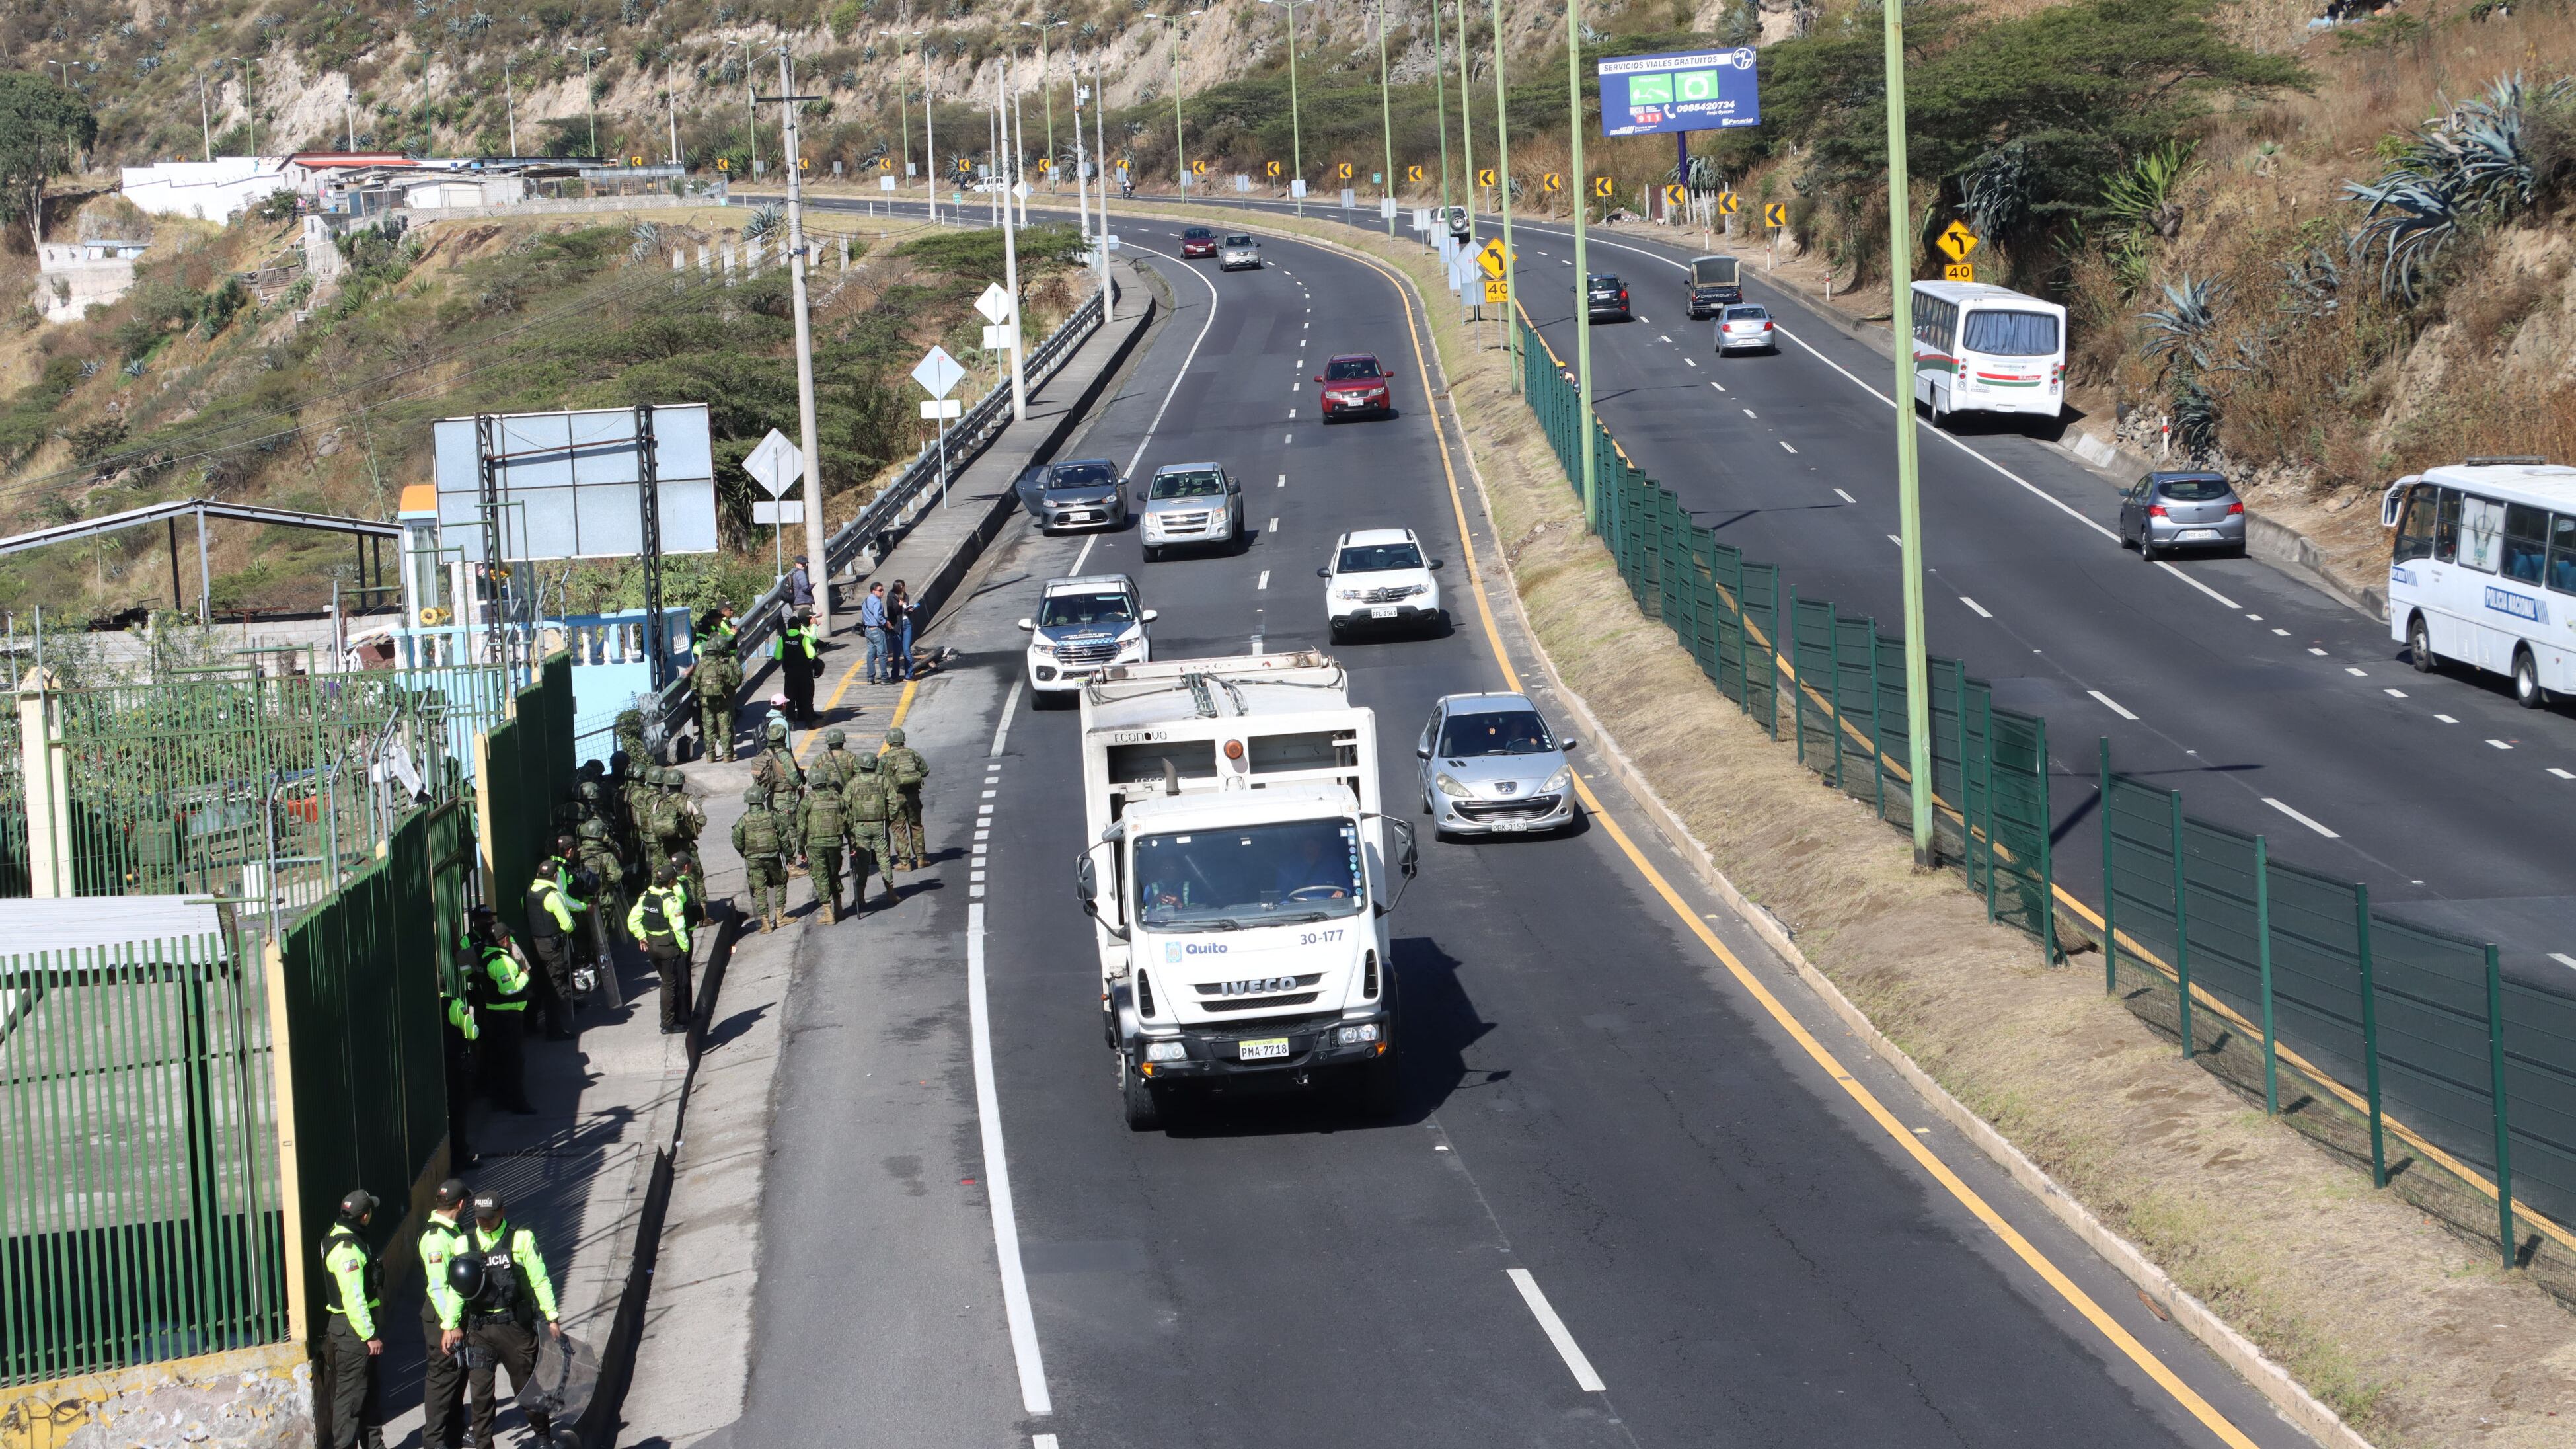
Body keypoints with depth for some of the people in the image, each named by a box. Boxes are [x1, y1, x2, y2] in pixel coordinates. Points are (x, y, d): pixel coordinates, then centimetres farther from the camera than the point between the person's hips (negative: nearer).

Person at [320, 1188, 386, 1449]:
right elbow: (354, 1298, -26)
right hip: (352, 1331, -11)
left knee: (371, 1391, 20)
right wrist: (370, 1335, -22)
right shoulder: (347, 1249, -22)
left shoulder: (341, 1235, 11)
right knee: (350, 1396, -5)